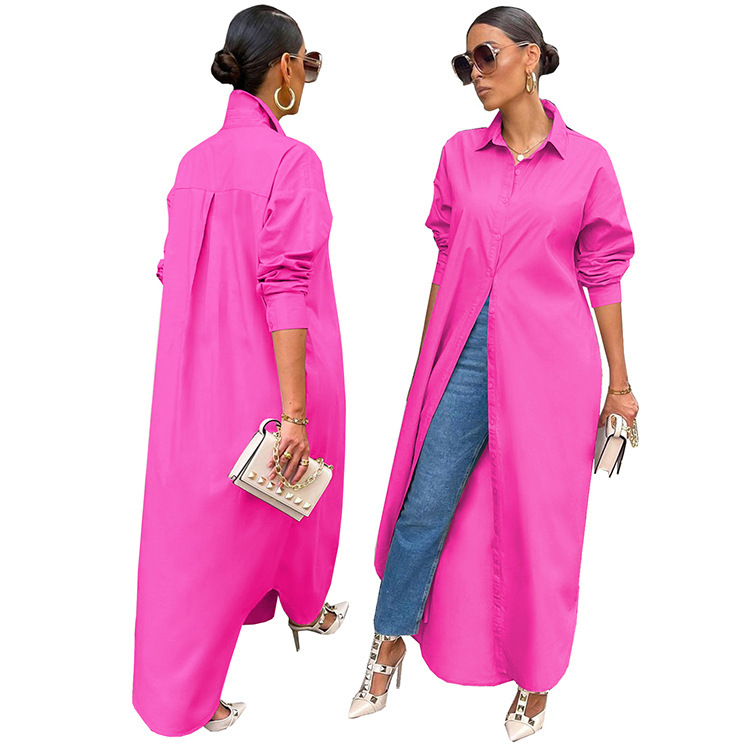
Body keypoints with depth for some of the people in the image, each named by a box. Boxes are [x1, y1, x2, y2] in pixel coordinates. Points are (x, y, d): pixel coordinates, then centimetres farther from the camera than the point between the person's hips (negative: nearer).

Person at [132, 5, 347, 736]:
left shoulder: (196, 160, 6)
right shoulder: (291, 160, -14)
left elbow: (174, 271, 10)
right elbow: (284, 287, -21)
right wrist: (295, 410, -20)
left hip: (201, 373, 7)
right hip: (275, 372, -7)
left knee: (196, 518, 17)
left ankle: (181, 693, 35)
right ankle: (305, 607, 42)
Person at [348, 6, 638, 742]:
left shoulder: (586, 161, 1)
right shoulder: (460, 154, 7)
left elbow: (603, 275, 3)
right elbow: (446, 261, 10)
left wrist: (619, 383, 4)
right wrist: (426, 362, 10)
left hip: (550, 363, -1)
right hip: (465, 352, 2)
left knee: (538, 522, 9)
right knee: (425, 506, 5)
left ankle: (534, 678, 33)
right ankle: (388, 645, 29)